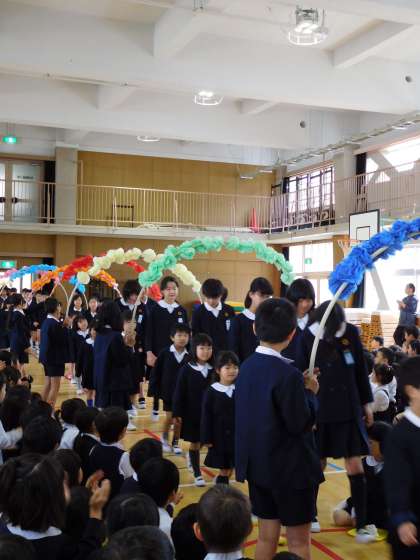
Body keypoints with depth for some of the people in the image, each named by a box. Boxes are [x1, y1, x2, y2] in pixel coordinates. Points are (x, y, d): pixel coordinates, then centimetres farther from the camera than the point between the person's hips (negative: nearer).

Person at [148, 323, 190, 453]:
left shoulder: (189, 356, -7)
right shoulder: (165, 353, -8)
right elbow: (156, 373, -3)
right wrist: (154, 390, -5)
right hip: (168, 392, -1)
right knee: (170, 417, 2)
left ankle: (175, 443, 25)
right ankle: (164, 439, 29)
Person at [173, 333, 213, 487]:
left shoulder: (213, 369, -3)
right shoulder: (187, 370, -9)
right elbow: (179, 393, -7)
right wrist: (177, 413, -9)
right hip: (192, 413, -2)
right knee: (195, 442, 8)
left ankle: (191, 457, 37)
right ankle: (197, 474, 21)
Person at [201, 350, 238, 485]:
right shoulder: (211, 391, -8)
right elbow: (206, 416, -6)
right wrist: (206, 438, -7)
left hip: (236, 435, 3)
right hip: (219, 436, -2)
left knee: (230, 467, 9)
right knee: (223, 467, 4)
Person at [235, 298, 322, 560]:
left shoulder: (247, 366, 1)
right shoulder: (288, 374, -23)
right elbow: (301, 423, -20)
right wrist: (311, 392, -5)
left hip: (257, 465, 7)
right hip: (291, 468, -7)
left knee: (267, 535, 17)